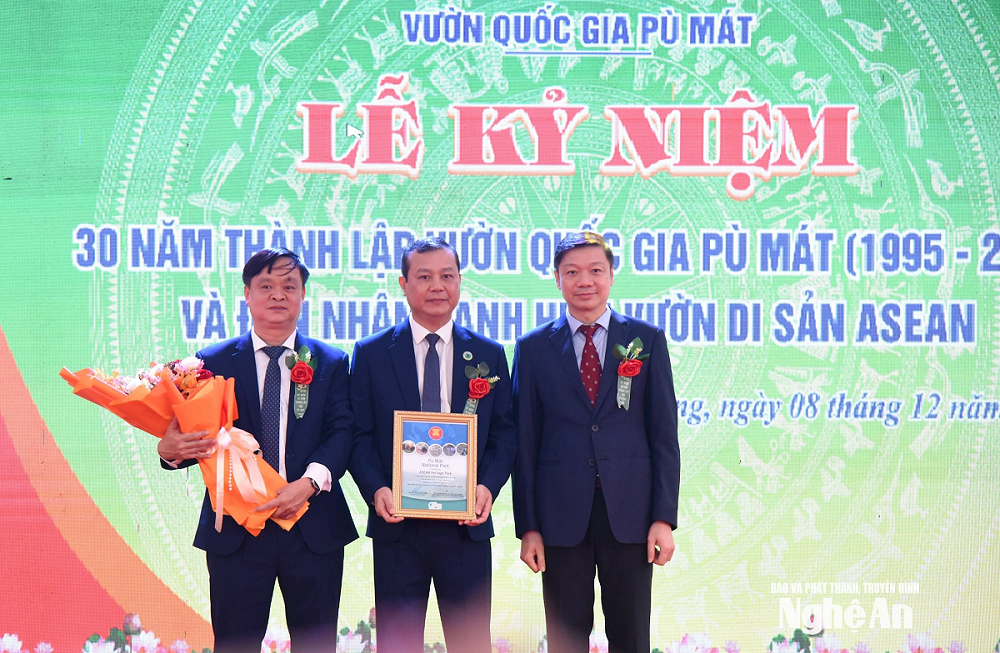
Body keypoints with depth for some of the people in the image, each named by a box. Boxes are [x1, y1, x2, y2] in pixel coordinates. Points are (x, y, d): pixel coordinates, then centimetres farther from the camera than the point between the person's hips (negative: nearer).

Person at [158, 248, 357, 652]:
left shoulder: (331, 364, 8)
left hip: (313, 528, 1)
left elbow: (342, 432, -3)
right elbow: (198, 435, 2)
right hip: (235, 529, -1)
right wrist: (170, 449, -22)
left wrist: (310, 481, -21)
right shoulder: (212, 362, 6)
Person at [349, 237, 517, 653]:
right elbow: (360, 434, 2)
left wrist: (488, 486, -11)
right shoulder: (371, 354, 5)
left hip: (465, 524, 1)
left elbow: (504, 433, 7)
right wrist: (376, 489, -14)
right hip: (397, 524, -1)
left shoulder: (489, 355, 9)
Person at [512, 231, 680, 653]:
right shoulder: (533, 348, 6)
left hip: (629, 512, 0)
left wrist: (664, 517, -4)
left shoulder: (647, 340, 5)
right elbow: (525, 442, 5)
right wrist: (527, 526, -1)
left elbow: (664, 434, 3)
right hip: (561, 516, 0)